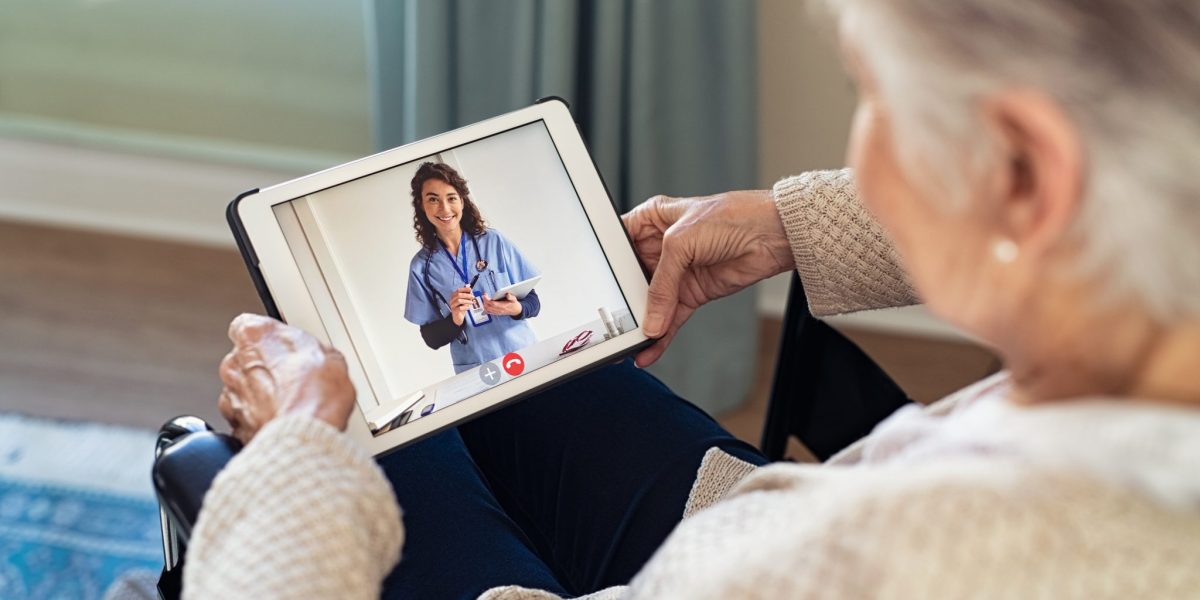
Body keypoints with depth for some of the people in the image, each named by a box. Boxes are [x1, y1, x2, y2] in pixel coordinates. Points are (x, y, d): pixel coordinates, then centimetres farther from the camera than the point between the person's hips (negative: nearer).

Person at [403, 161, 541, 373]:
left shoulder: (493, 241, 1)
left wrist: (516, 309, -15)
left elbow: (533, 302, 5)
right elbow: (431, 338, 3)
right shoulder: (421, 266, 0)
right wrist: (454, 320, -15)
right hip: (476, 372, 0)